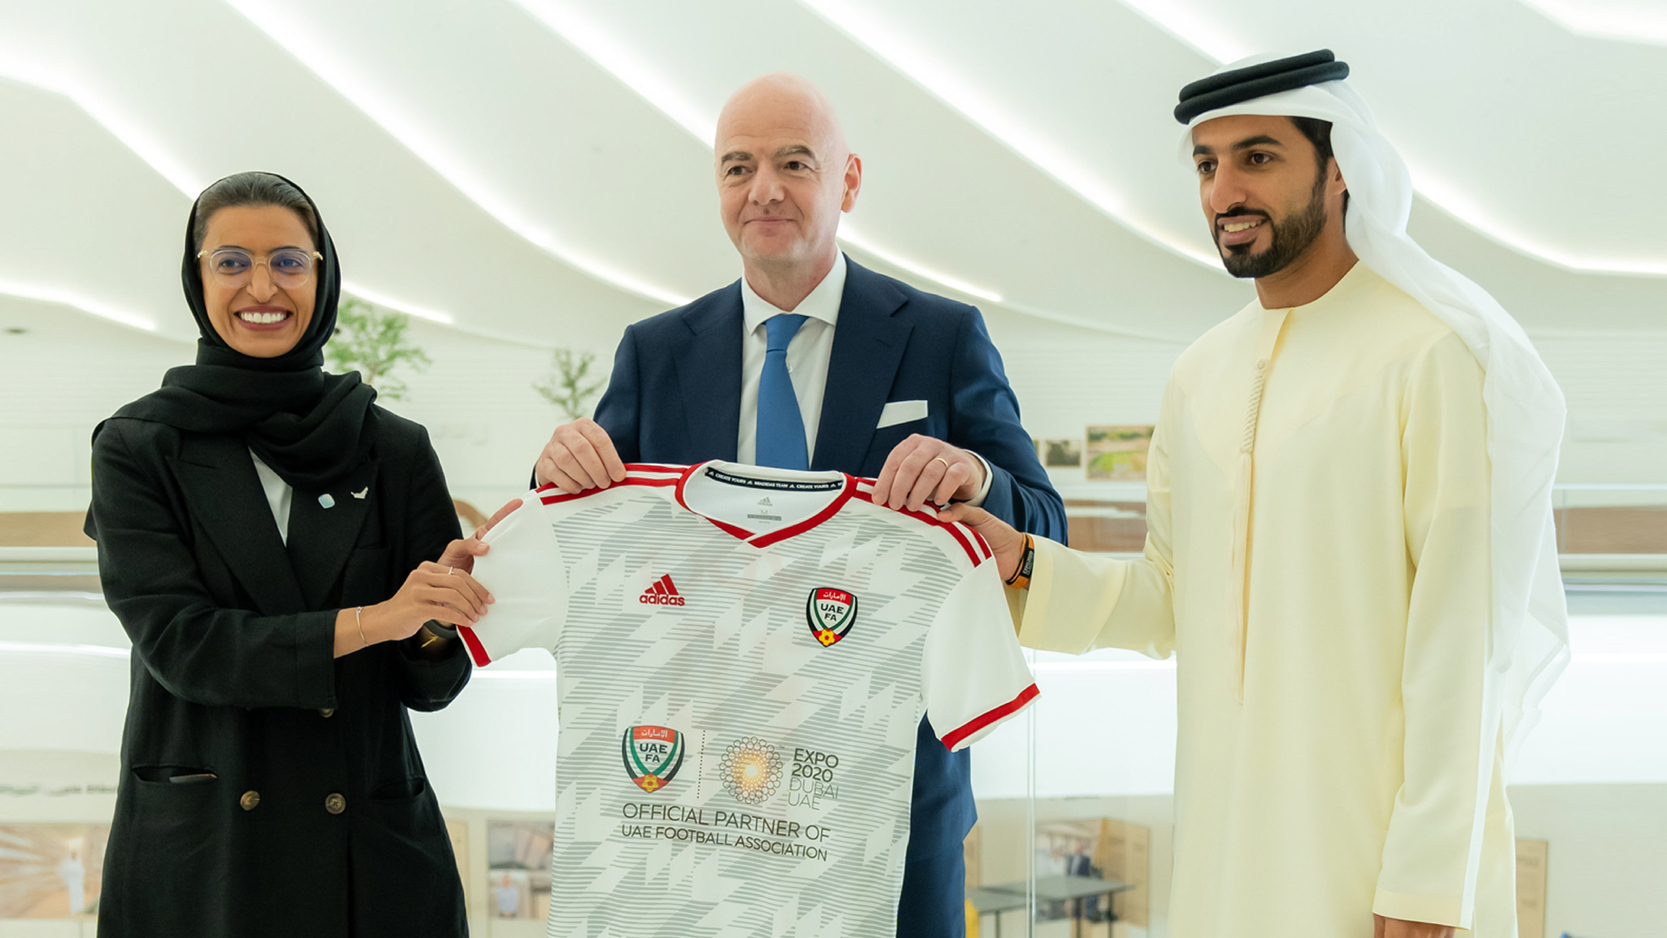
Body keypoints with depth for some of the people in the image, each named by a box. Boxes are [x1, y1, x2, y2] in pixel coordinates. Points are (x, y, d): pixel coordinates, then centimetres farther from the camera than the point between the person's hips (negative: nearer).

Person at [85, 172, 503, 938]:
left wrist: (440, 613, -20)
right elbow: (177, 641, -12)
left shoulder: (395, 450, 3)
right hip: (197, 855, -1)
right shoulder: (137, 449, -1)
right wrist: (367, 620, -22)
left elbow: (431, 685, 3)